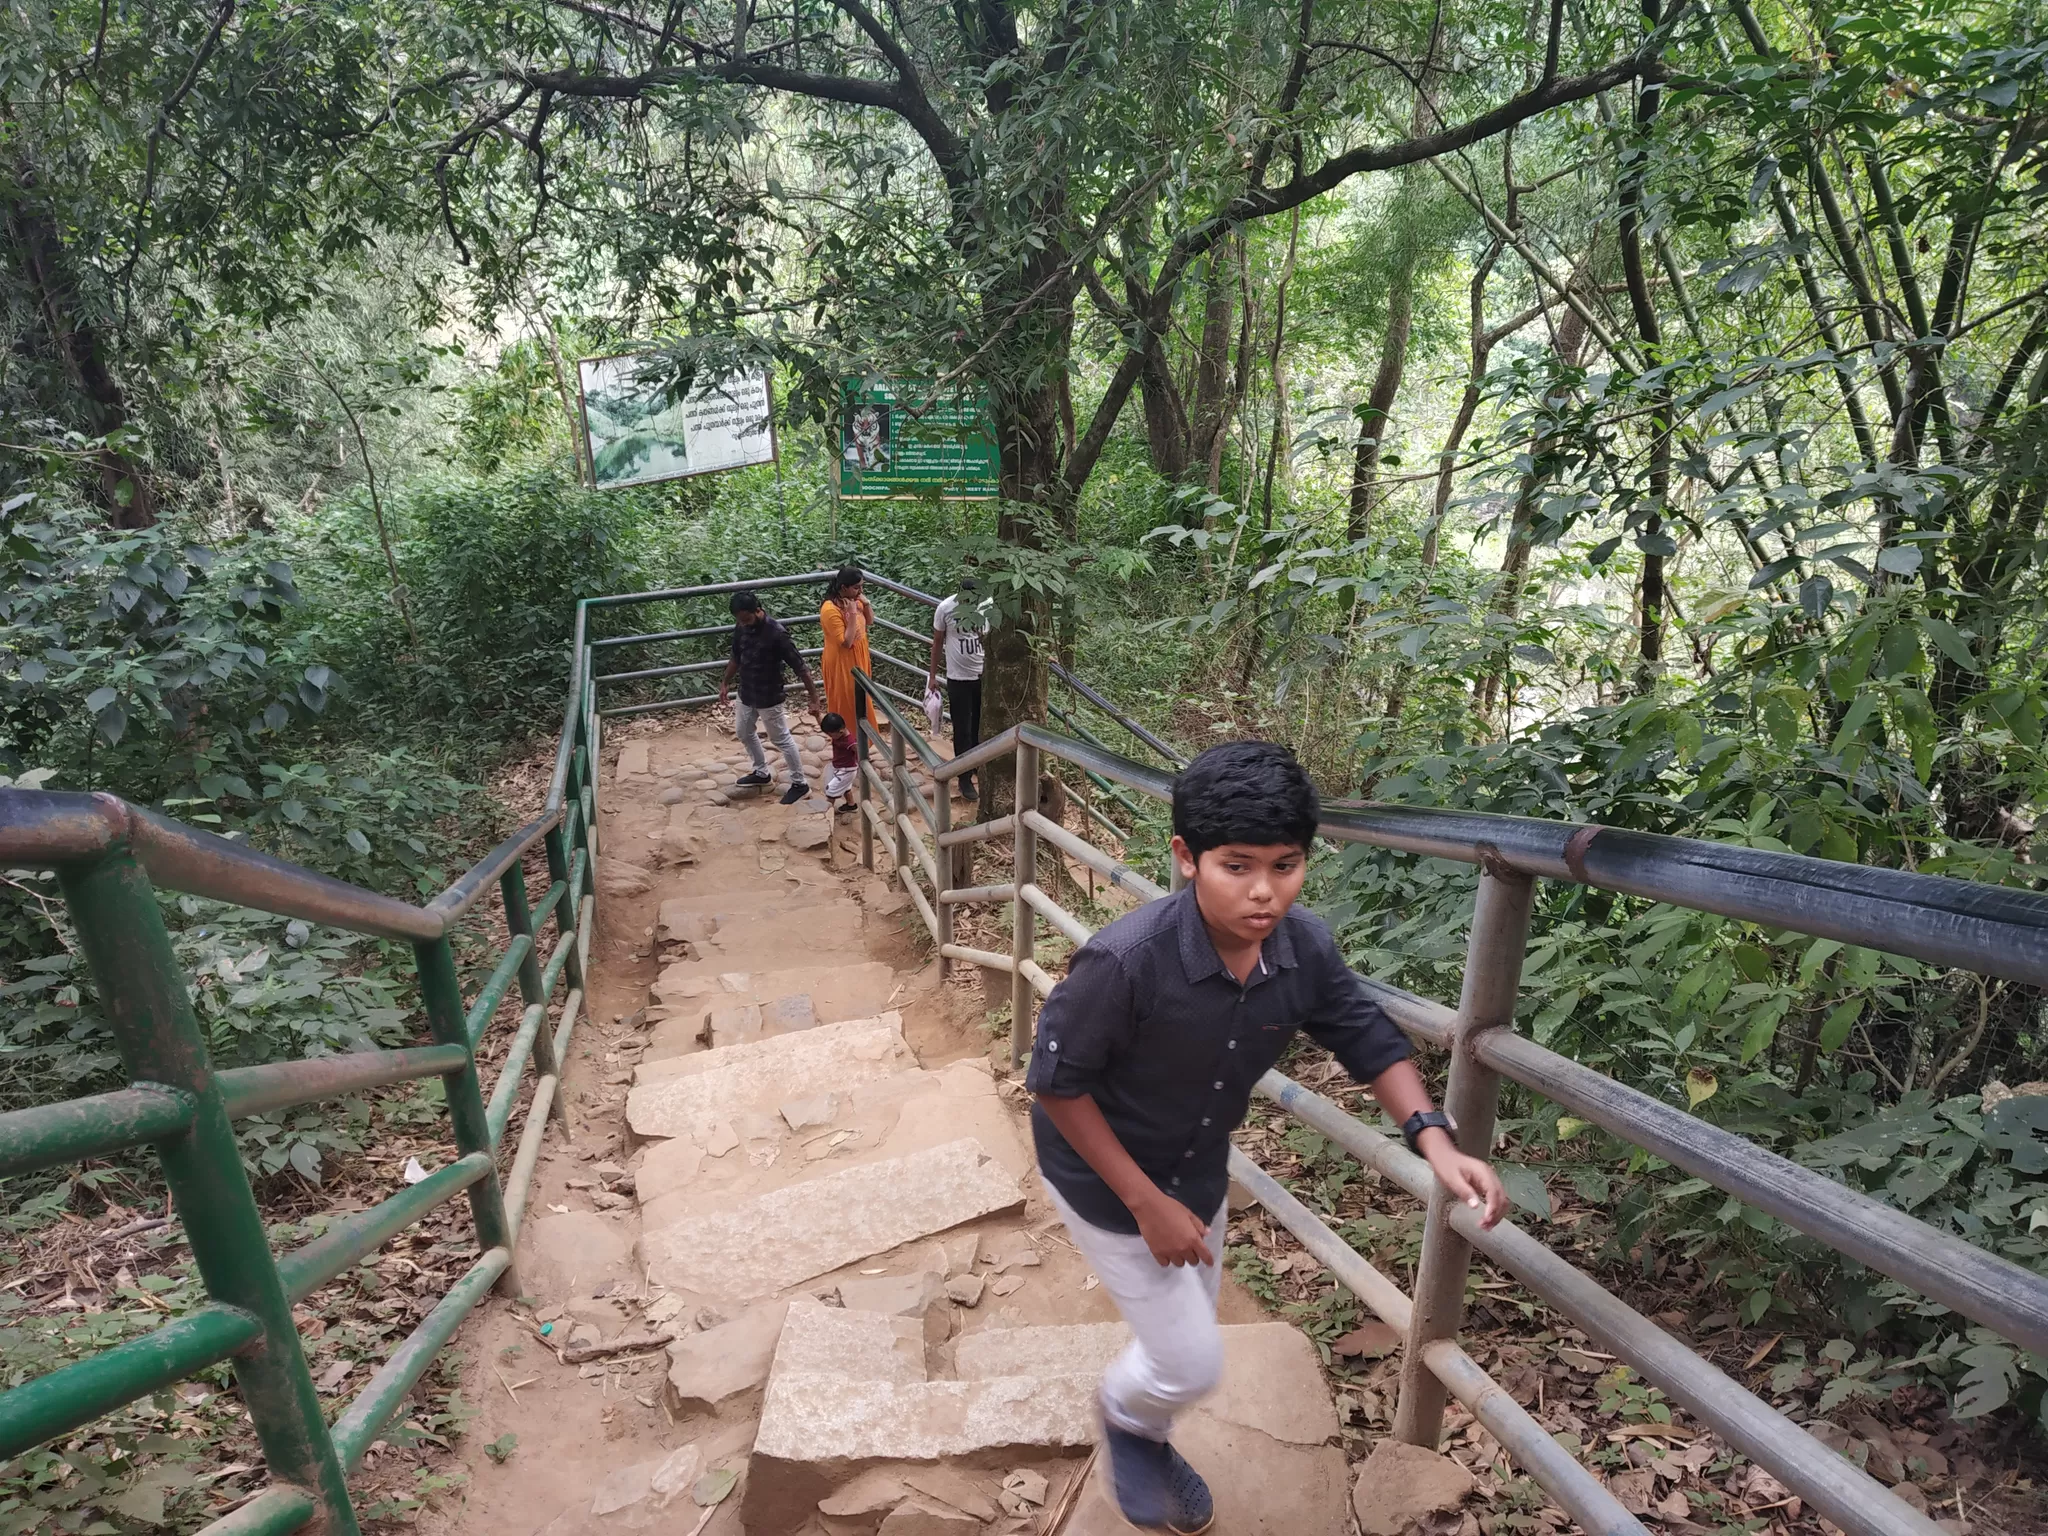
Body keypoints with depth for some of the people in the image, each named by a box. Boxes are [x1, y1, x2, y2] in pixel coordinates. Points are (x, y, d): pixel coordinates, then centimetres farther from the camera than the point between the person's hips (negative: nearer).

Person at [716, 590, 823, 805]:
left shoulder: (776, 633, -27)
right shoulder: (741, 628, -6)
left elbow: (800, 667, -24)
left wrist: (814, 698, -25)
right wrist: (725, 683, 20)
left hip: (768, 697, -8)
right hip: (746, 694, 8)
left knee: (781, 740, 4)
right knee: (744, 732, 23)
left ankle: (799, 784, 20)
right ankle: (762, 774, 43)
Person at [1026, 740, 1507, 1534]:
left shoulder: (1306, 948, -22)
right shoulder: (1123, 962, -38)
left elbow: (1372, 1042, -6)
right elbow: (1056, 1082, -25)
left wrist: (1435, 1141, -22)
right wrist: (1147, 1203, -21)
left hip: (1199, 1172, 6)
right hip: (1106, 1179, -5)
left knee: (1185, 1343, 26)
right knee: (1190, 1362, 4)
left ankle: (1148, 1443, 59)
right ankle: (1124, 1416, 41)